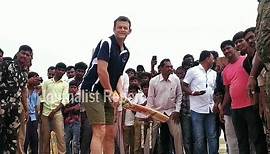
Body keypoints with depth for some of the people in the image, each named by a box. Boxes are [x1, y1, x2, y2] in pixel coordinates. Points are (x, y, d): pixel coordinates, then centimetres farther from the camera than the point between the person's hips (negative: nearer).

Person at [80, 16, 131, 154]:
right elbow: (101, 71, -19)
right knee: (100, 131, -15)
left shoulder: (126, 53, 13)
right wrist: (110, 92, -13)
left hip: (107, 95, 9)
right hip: (93, 89, -9)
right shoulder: (107, 43, -12)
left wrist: (121, 93, 0)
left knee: (110, 133, 10)